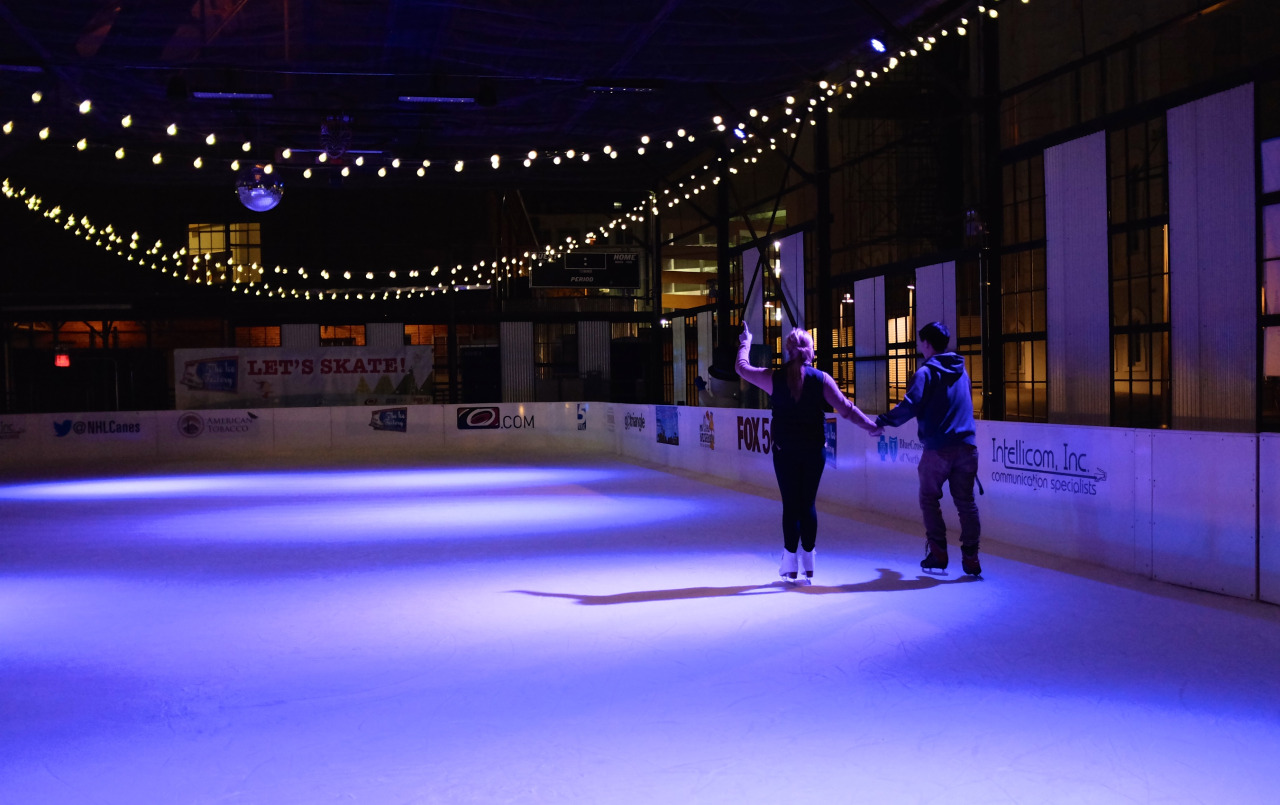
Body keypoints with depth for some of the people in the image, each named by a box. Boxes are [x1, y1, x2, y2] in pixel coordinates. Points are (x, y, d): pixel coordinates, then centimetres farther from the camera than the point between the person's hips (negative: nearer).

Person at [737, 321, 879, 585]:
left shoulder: (775, 378, -5)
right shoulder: (821, 379, -5)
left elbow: (742, 368, 8)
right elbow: (846, 409, -5)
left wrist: (745, 343, 25)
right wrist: (871, 426, 7)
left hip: (785, 451, -1)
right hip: (814, 451, 1)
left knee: (791, 505, 5)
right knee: (808, 504, 9)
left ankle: (791, 567, 8)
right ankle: (807, 567, 14)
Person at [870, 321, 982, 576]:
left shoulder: (926, 371, -6)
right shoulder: (961, 371, 16)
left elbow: (910, 405, -17)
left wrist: (882, 422, -7)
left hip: (937, 448, -5)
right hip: (966, 446, 5)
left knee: (929, 498, 11)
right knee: (966, 501, 8)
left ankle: (938, 552, 9)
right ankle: (970, 557, 6)